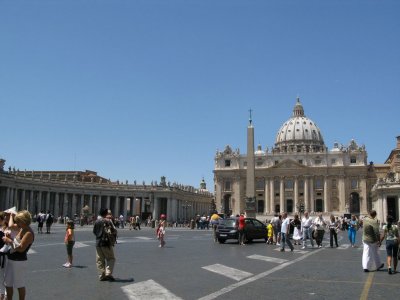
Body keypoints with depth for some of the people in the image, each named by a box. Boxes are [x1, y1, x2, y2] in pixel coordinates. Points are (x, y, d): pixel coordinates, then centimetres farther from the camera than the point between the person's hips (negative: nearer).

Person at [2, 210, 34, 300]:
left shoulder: (29, 233, -19)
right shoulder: (21, 229, 9)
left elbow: (21, 248, -25)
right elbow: (16, 243, 13)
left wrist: (9, 241, -18)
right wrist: (9, 238, -5)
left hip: (19, 261, -9)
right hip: (11, 259, 9)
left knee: (19, 285, 3)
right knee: (8, 284, 18)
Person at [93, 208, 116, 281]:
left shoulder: (96, 221, 5)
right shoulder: (108, 221, -10)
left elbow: (94, 231, 12)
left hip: (98, 243, 5)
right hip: (107, 243, -5)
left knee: (100, 260, 9)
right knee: (111, 259, 5)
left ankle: (101, 276, 10)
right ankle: (108, 273, -9)